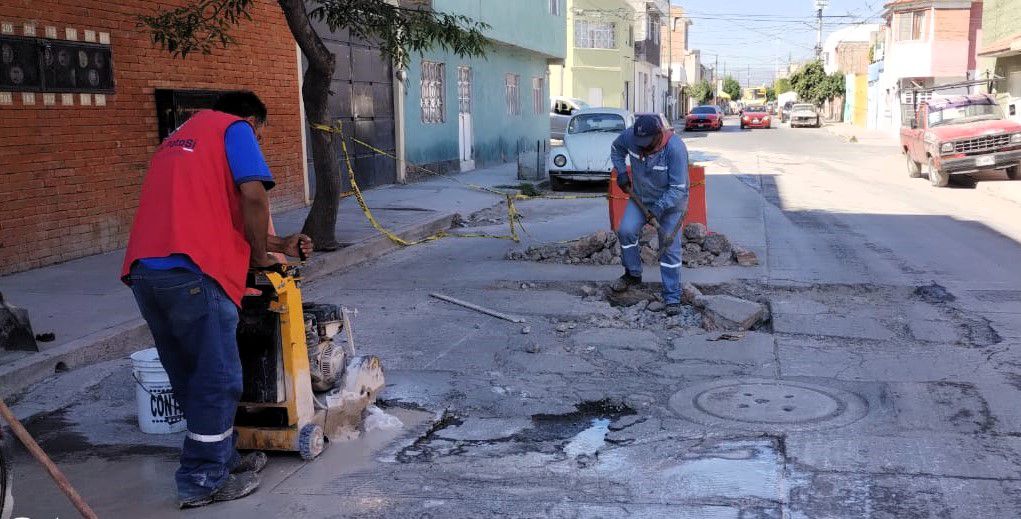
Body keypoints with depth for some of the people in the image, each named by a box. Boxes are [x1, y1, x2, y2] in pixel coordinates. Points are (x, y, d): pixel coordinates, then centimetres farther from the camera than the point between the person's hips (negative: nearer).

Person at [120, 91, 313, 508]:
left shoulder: (180, 139, 33)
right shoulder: (234, 128, 8)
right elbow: (253, 196, -10)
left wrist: (279, 246, 35)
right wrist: (260, 256, 5)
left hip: (143, 271, 9)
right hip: (192, 273, -8)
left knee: (191, 379, 18)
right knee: (217, 380, 4)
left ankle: (224, 457, 31)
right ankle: (203, 481, 13)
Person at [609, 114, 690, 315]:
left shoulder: (675, 148, -32)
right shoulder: (630, 135, -18)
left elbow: (678, 188, -28)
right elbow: (616, 148, 8)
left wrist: (657, 209, -31)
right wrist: (621, 173, -3)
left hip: (670, 202, -4)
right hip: (640, 197, 4)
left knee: (670, 249, -4)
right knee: (626, 231, -13)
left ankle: (672, 298, 5)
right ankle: (633, 275, 9)